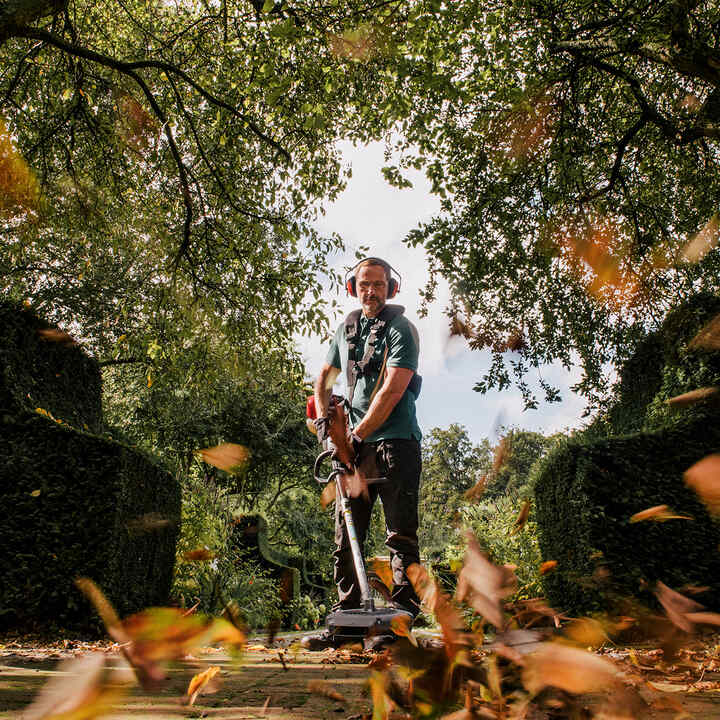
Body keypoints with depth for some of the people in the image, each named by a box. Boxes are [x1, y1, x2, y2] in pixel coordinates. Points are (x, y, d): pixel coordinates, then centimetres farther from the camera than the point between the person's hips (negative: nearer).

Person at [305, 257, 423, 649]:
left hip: (394, 440, -6)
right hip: (355, 444, 6)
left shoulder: (401, 328, -3)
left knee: (400, 535, -4)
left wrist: (357, 435, -18)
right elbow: (324, 378, 27)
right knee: (345, 537, 6)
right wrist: (323, 418, 10)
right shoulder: (346, 328, 17)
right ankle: (347, 618, 13)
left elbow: (393, 388, -15)